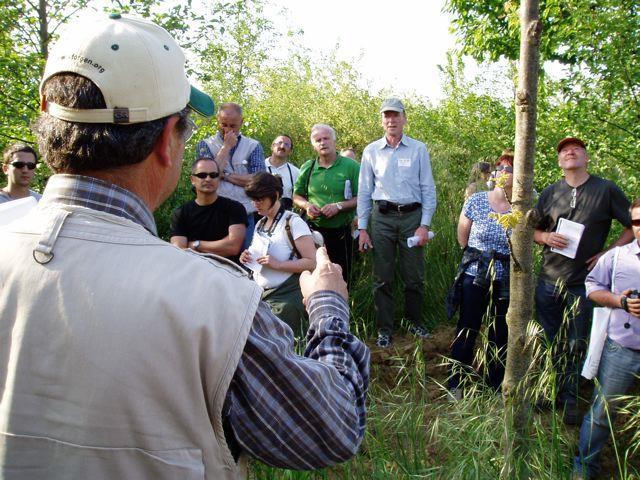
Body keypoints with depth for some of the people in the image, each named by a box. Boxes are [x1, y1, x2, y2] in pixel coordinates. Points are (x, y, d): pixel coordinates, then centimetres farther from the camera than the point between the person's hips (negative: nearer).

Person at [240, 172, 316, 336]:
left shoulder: (293, 222, -10)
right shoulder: (260, 225, 15)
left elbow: (312, 262, -15)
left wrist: (278, 264, -22)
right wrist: (247, 258, 6)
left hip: (285, 297, -7)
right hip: (260, 295, 7)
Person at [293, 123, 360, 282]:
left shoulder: (351, 166, -2)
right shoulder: (307, 168, 7)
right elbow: (297, 196, 15)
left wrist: (339, 206, -18)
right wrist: (307, 205, -5)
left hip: (340, 232, -2)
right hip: (313, 231, 2)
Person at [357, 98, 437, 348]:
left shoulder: (418, 149, 3)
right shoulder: (371, 151, 5)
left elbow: (428, 189, 2)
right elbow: (364, 191, 7)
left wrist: (425, 225, -5)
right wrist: (362, 228, 3)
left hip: (412, 216, 0)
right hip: (382, 217, 1)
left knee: (414, 276, 6)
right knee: (382, 277, 5)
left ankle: (415, 322, 27)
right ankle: (384, 329, 18)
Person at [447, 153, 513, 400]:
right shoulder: (476, 200, -5)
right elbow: (462, 238, 5)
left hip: (506, 280, 1)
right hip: (474, 276, -1)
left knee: (500, 334, 11)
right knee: (467, 331, 7)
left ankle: (496, 386, 29)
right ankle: (455, 384, 22)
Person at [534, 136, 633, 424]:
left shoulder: (606, 190, -4)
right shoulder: (550, 193, 5)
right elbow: (532, 230, 12)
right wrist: (547, 237, -9)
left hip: (582, 285, -2)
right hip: (548, 282, 3)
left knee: (574, 347, 8)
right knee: (548, 344, 13)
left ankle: (569, 401, 25)